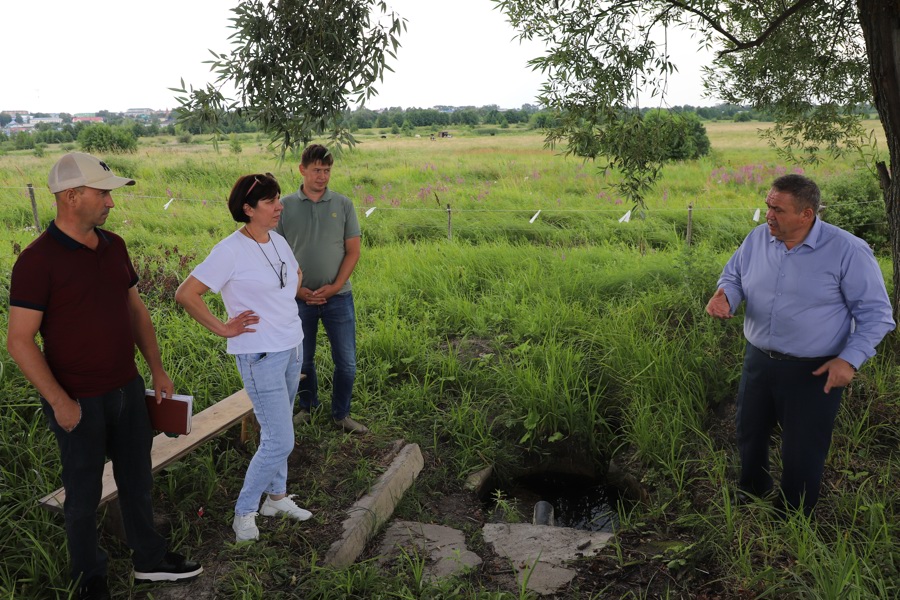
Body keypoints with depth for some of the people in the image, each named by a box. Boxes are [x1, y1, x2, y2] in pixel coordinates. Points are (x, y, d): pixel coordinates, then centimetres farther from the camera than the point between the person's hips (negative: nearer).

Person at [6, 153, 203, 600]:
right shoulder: (37, 261, -17)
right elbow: (19, 340, -17)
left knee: (136, 479, 19)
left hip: (128, 390, 6)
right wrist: (59, 402, -19)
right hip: (78, 402, -6)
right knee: (84, 492, 13)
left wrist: (157, 369, 9)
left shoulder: (114, 246, 3)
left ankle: (149, 559, 37)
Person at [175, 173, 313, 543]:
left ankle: (277, 497, 35)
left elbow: (296, 274, 28)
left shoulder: (278, 242, 6)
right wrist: (222, 329, -15)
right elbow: (186, 295, -18)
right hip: (261, 356, -7)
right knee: (279, 442, -5)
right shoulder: (231, 250, -17)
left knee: (277, 431, 19)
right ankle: (244, 513, 13)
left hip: (293, 348, 8)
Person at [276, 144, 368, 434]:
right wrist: (296, 288, -10)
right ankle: (307, 408, 36)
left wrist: (334, 287, -11)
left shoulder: (343, 204, 0)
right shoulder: (285, 206, -1)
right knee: (302, 361, 14)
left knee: (346, 363, 5)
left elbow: (353, 251, -1)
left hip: (338, 297, 0)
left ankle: (341, 415, 24)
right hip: (300, 298, 0)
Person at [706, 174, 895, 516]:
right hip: (758, 361, 5)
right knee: (749, 436, 22)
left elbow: (875, 313, -11)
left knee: (802, 455, 9)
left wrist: (849, 360, -22)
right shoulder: (758, 238, -3)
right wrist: (724, 295, -12)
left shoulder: (847, 251, -17)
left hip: (813, 372, -5)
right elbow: (734, 276, 12)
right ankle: (749, 498, 48)